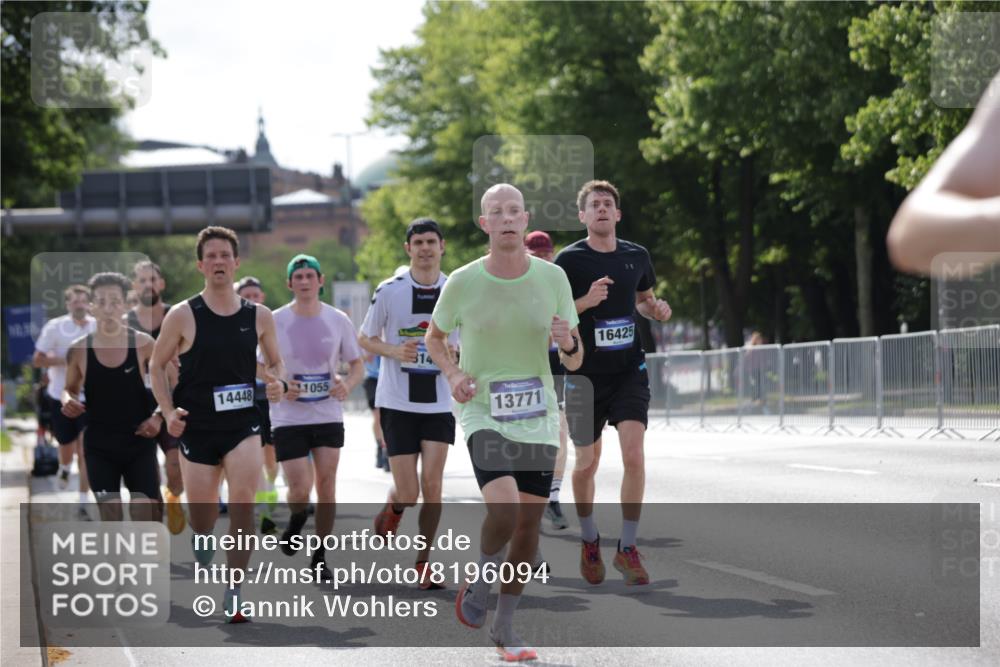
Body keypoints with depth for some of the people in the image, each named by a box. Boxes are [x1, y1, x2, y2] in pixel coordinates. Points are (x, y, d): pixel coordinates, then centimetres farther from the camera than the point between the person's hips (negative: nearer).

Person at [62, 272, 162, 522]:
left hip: (140, 442, -1)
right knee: (110, 517, 0)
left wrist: (159, 417, -9)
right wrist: (67, 400, -11)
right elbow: (70, 388, 12)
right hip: (99, 445, 1)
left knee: (146, 514, -7)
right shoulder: (79, 349, -4)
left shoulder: (143, 344, -7)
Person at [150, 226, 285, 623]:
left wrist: (278, 383, -5)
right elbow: (157, 364, 5)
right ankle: (202, 544, 47)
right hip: (197, 427, 0)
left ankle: (234, 595, -14)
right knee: (201, 513, 7)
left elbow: (275, 360, 17)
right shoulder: (183, 316, -5)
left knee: (243, 501, -20)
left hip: (244, 423, 1)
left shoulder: (258, 316, 2)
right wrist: (168, 411, -6)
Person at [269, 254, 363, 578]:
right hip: (288, 417, -2)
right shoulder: (275, 321, -5)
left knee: (326, 484, 0)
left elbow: (358, 364, 10)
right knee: (299, 489, -9)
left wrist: (348, 384, -11)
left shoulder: (338, 320, 1)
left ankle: (320, 557, 12)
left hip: (328, 415, 2)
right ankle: (297, 517, 28)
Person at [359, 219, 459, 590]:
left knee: (432, 483, -8)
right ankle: (390, 513, 32)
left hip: (439, 403, 2)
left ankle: (423, 562, 7)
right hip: (397, 402, -2)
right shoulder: (389, 291, -4)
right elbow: (364, 339, 4)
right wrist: (395, 351, -14)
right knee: (407, 493, -5)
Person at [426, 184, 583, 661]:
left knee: (529, 523, 4)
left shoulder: (553, 278, 0)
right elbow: (434, 337, 13)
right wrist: (452, 373, -6)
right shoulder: (462, 283, -6)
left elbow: (574, 361, 6)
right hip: (483, 413, -3)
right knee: (504, 510, -23)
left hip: (538, 418, 3)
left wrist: (569, 342, -18)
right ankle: (480, 582, 8)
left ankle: (505, 628, 21)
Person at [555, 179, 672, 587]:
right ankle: (589, 541, 31)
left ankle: (627, 548, -3)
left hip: (629, 372, 2)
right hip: (585, 375, -2)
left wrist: (656, 309, 0)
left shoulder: (637, 256, 5)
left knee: (634, 457, -13)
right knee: (586, 464, 7)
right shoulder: (569, 260, -7)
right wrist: (586, 302, -23)